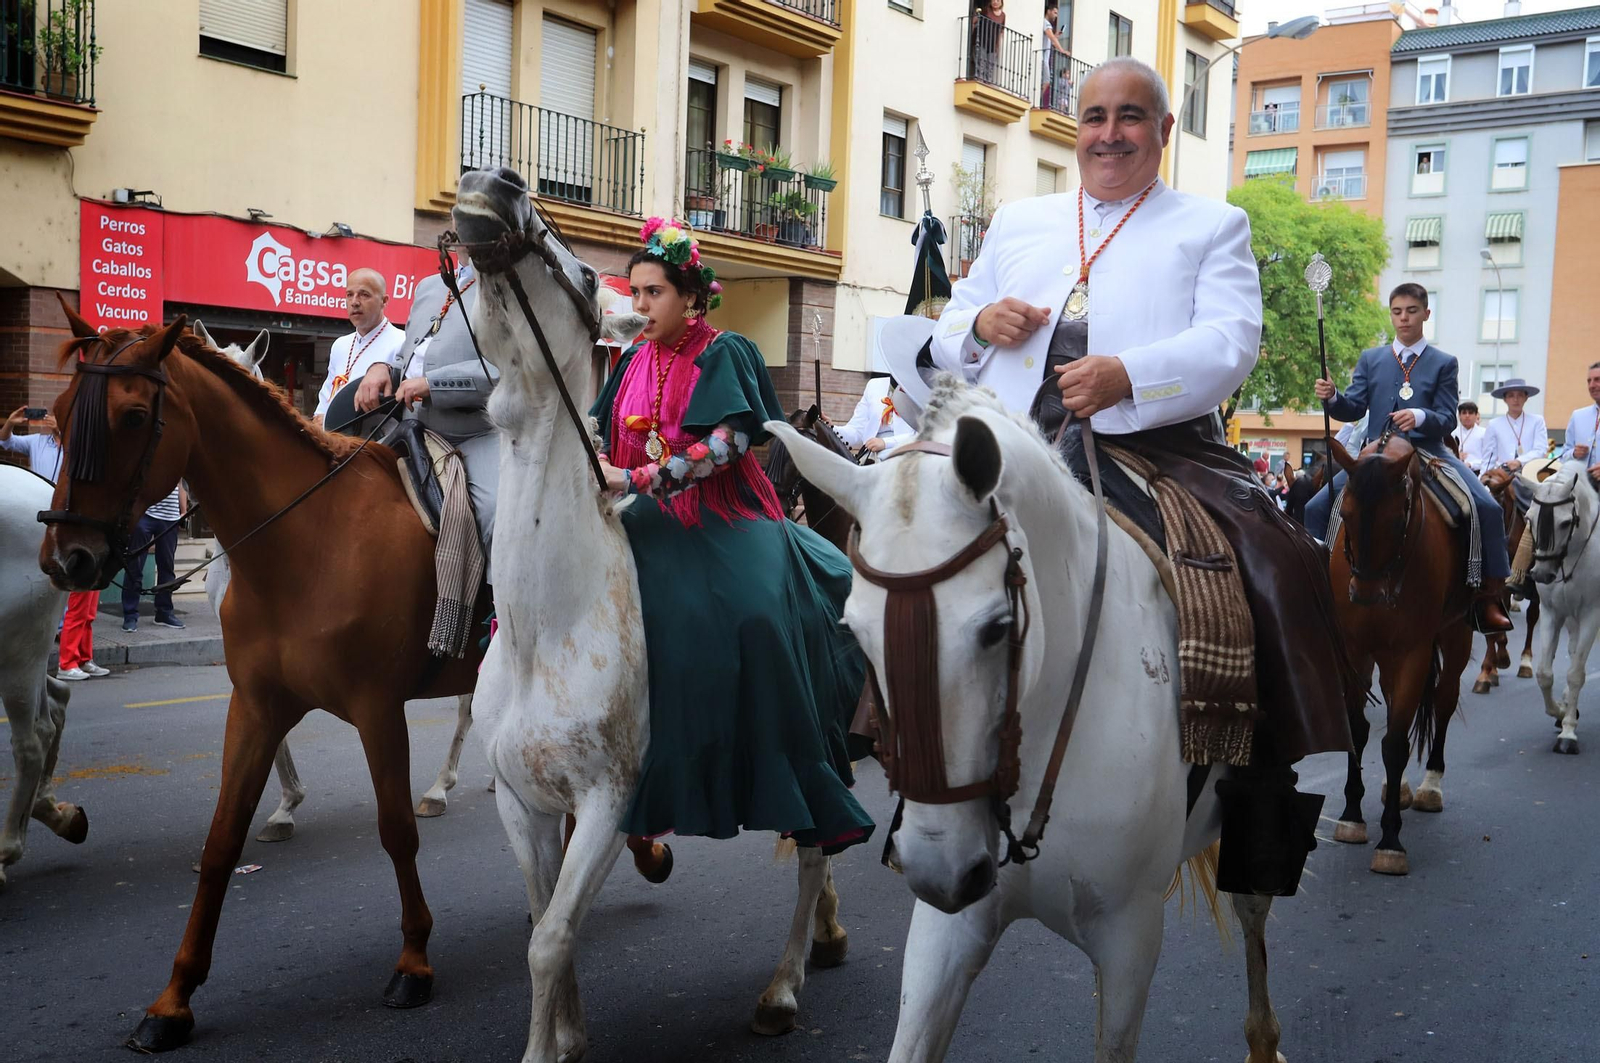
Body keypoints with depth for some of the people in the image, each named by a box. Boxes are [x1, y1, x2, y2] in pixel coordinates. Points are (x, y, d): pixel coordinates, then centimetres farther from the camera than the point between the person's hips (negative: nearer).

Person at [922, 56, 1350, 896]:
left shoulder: (1213, 227, 13)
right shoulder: (1018, 222, 24)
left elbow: (1231, 344, -5)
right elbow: (947, 337, 23)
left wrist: (1128, 375, -23)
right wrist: (981, 322, -2)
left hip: (1157, 451, -3)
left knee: (1268, 575, -22)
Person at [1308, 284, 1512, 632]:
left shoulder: (1444, 363, 7)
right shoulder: (1370, 359, 13)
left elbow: (1448, 418, -2)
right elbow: (1354, 408, 4)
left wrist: (1420, 417, -24)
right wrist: (1332, 397, -18)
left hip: (1428, 453, -2)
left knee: (1488, 508, -20)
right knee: (1316, 508, -11)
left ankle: (1488, 595, -10)